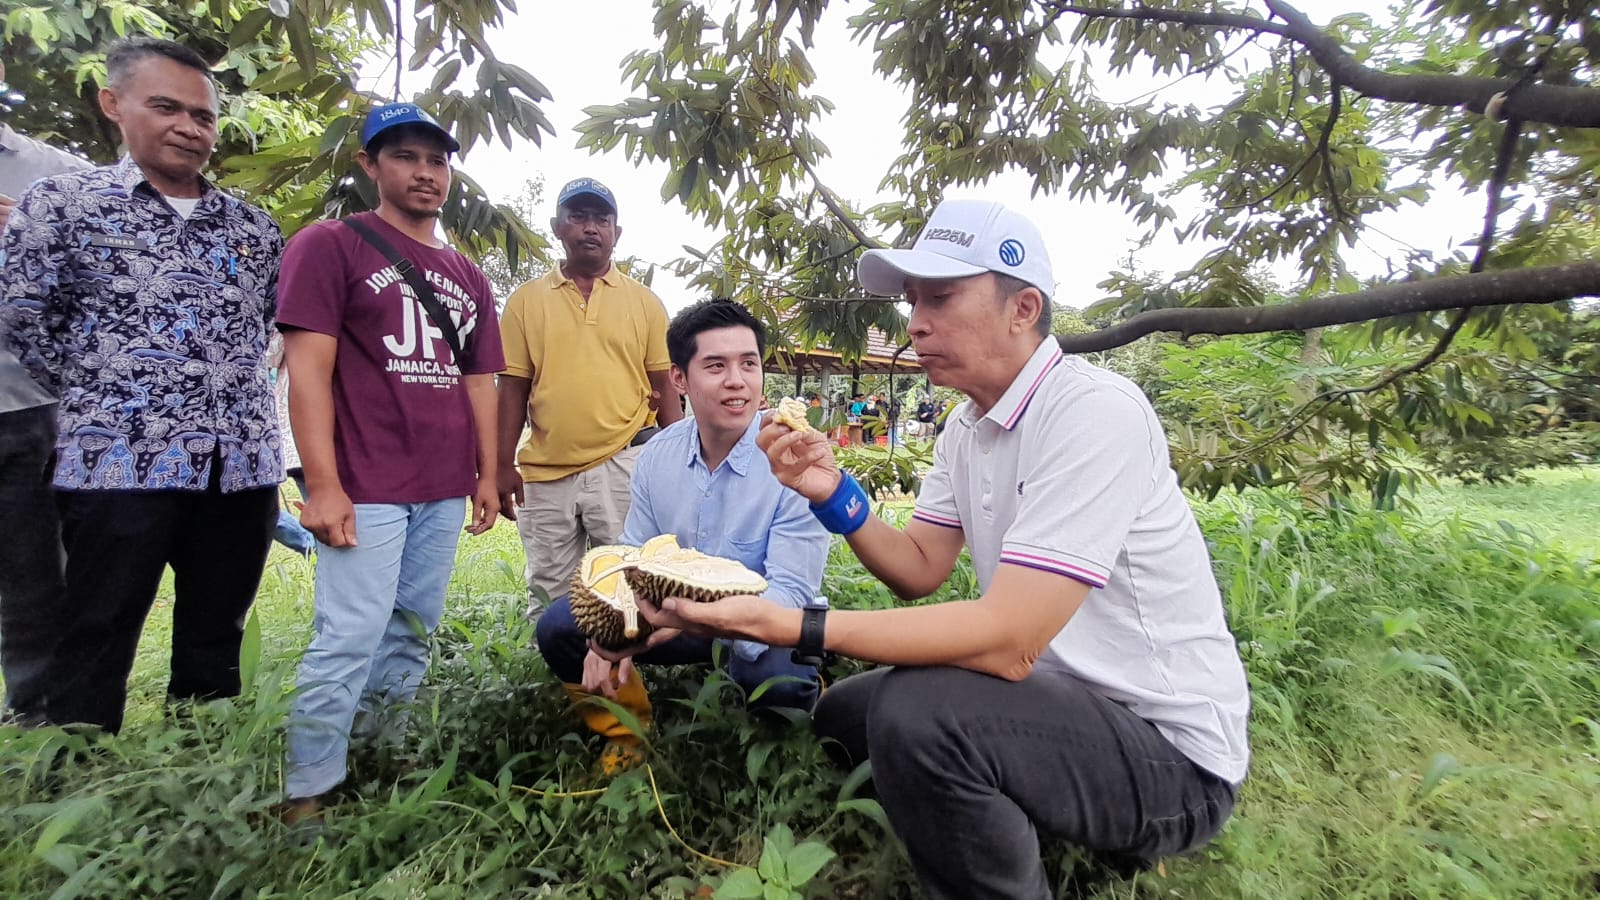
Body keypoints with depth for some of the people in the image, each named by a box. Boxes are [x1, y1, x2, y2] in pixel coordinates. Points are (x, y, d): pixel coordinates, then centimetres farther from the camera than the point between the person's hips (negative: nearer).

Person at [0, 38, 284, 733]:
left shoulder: (253, 226, 12)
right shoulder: (63, 201, 3)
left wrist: (228, 392, 13)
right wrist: (99, 400, 3)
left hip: (242, 464, 4)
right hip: (120, 461, -3)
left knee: (216, 646, 13)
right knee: (94, 650, 4)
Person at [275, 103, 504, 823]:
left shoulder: (468, 278, 17)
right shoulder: (330, 245, 0)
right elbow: (307, 367, -8)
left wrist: (488, 474, 12)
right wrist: (323, 485, -15)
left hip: (444, 492, 6)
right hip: (365, 489, -6)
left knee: (413, 634, 12)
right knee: (349, 640, -5)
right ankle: (306, 796, 11)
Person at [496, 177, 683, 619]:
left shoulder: (644, 301, 6)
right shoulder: (526, 299, 7)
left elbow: (664, 387, 6)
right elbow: (513, 389, 6)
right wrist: (504, 466, 1)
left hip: (622, 466, -1)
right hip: (544, 473, 2)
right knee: (548, 595, 13)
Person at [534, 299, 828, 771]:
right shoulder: (658, 454, -5)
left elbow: (789, 592, -26)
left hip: (762, 626, -4)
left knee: (778, 676, -37)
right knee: (558, 626, -7)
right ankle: (629, 733, 15)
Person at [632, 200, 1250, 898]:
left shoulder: (1094, 412, -25)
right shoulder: (965, 426, 4)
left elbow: (1007, 640, -31)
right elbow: (919, 571, 5)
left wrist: (788, 626, -35)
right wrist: (832, 494, -12)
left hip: (1172, 746, -8)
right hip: (1064, 697, 9)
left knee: (914, 712, -31)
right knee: (843, 711, 12)